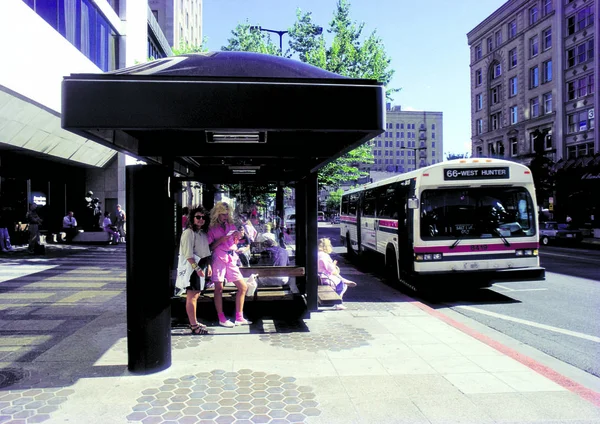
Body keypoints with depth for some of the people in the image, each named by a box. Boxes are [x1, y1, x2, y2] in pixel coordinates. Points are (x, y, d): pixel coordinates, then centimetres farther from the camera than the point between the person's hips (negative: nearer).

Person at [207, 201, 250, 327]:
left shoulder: (231, 226, 13)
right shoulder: (211, 228, 0)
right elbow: (210, 247, -5)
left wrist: (237, 237, 1)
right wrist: (222, 239, -16)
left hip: (231, 259, 5)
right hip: (219, 259, -5)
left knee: (243, 287, 3)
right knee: (219, 288, -2)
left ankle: (239, 318, 11)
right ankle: (221, 319, 8)